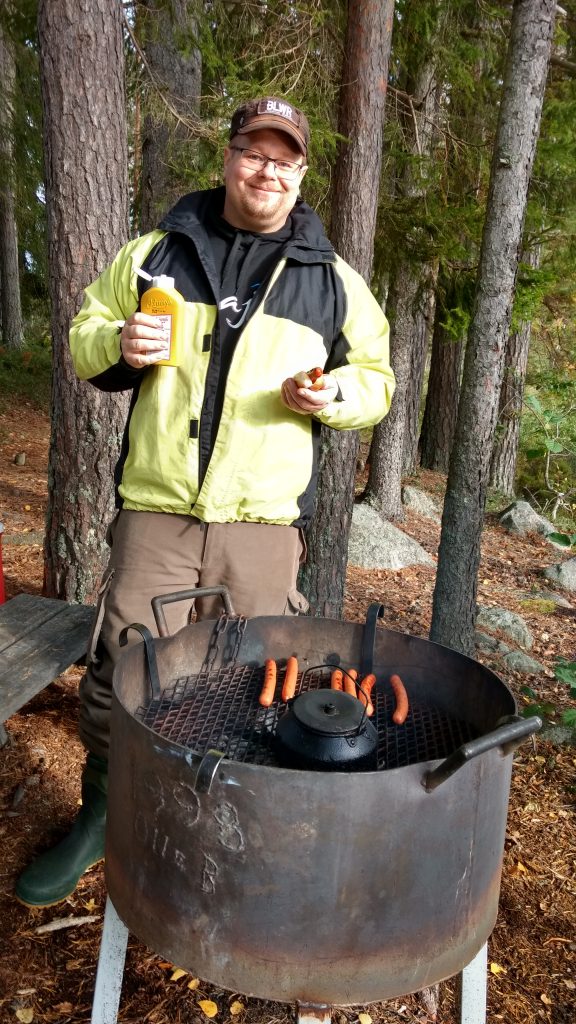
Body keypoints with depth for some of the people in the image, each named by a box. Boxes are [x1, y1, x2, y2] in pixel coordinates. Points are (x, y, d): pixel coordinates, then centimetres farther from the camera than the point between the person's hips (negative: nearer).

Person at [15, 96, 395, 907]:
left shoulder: (333, 279, 10)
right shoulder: (157, 253, 11)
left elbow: (376, 376, 15)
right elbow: (85, 336, 17)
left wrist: (334, 393, -8)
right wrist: (117, 344, -7)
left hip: (265, 522, 0)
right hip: (154, 508, 1)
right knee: (116, 671, 4)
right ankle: (100, 819, 29)